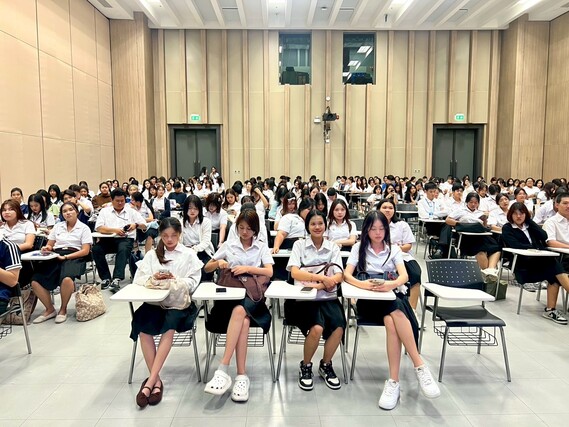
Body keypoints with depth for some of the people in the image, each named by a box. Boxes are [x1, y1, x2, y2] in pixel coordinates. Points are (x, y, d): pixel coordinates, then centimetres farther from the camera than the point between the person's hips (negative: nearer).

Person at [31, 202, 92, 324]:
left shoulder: (84, 228, 6)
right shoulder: (58, 226, 20)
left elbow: (85, 251, -2)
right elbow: (49, 245, 19)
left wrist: (66, 257, -13)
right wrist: (46, 248, -6)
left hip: (74, 258, -4)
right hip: (55, 257, 4)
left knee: (67, 279, -36)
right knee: (35, 281, -21)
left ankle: (63, 309, -10)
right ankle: (50, 310, 0)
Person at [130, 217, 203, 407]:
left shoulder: (189, 254, 11)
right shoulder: (151, 254, 19)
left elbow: (193, 282, 1)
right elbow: (137, 279, 9)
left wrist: (176, 280, -18)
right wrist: (153, 278, -12)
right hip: (154, 301, 3)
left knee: (169, 328, -33)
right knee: (143, 329, -28)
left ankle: (150, 381, -28)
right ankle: (156, 380, -20)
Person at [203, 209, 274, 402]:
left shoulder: (262, 247, 11)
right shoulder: (229, 245, 14)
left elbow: (269, 272, -3)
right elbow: (206, 268, 16)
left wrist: (248, 268, -17)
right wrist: (218, 263, -6)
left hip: (252, 294, -1)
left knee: (239, 311, -37)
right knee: (243, 321, -33)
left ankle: (223, 370, -38)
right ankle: (241, 376, -33)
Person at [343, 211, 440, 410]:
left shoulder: (394, 249, 11)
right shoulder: (359, 248, 7)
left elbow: (404, 276, -6)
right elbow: (347, 275, -6)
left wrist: (392, 284, -30)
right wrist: (364, 284, -27)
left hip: (391, 298, 1)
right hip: (368, 300, -1)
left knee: (391, 321, -35)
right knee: (395, 316, -34)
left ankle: (393, 382, -34)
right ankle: (420, 367, -32)